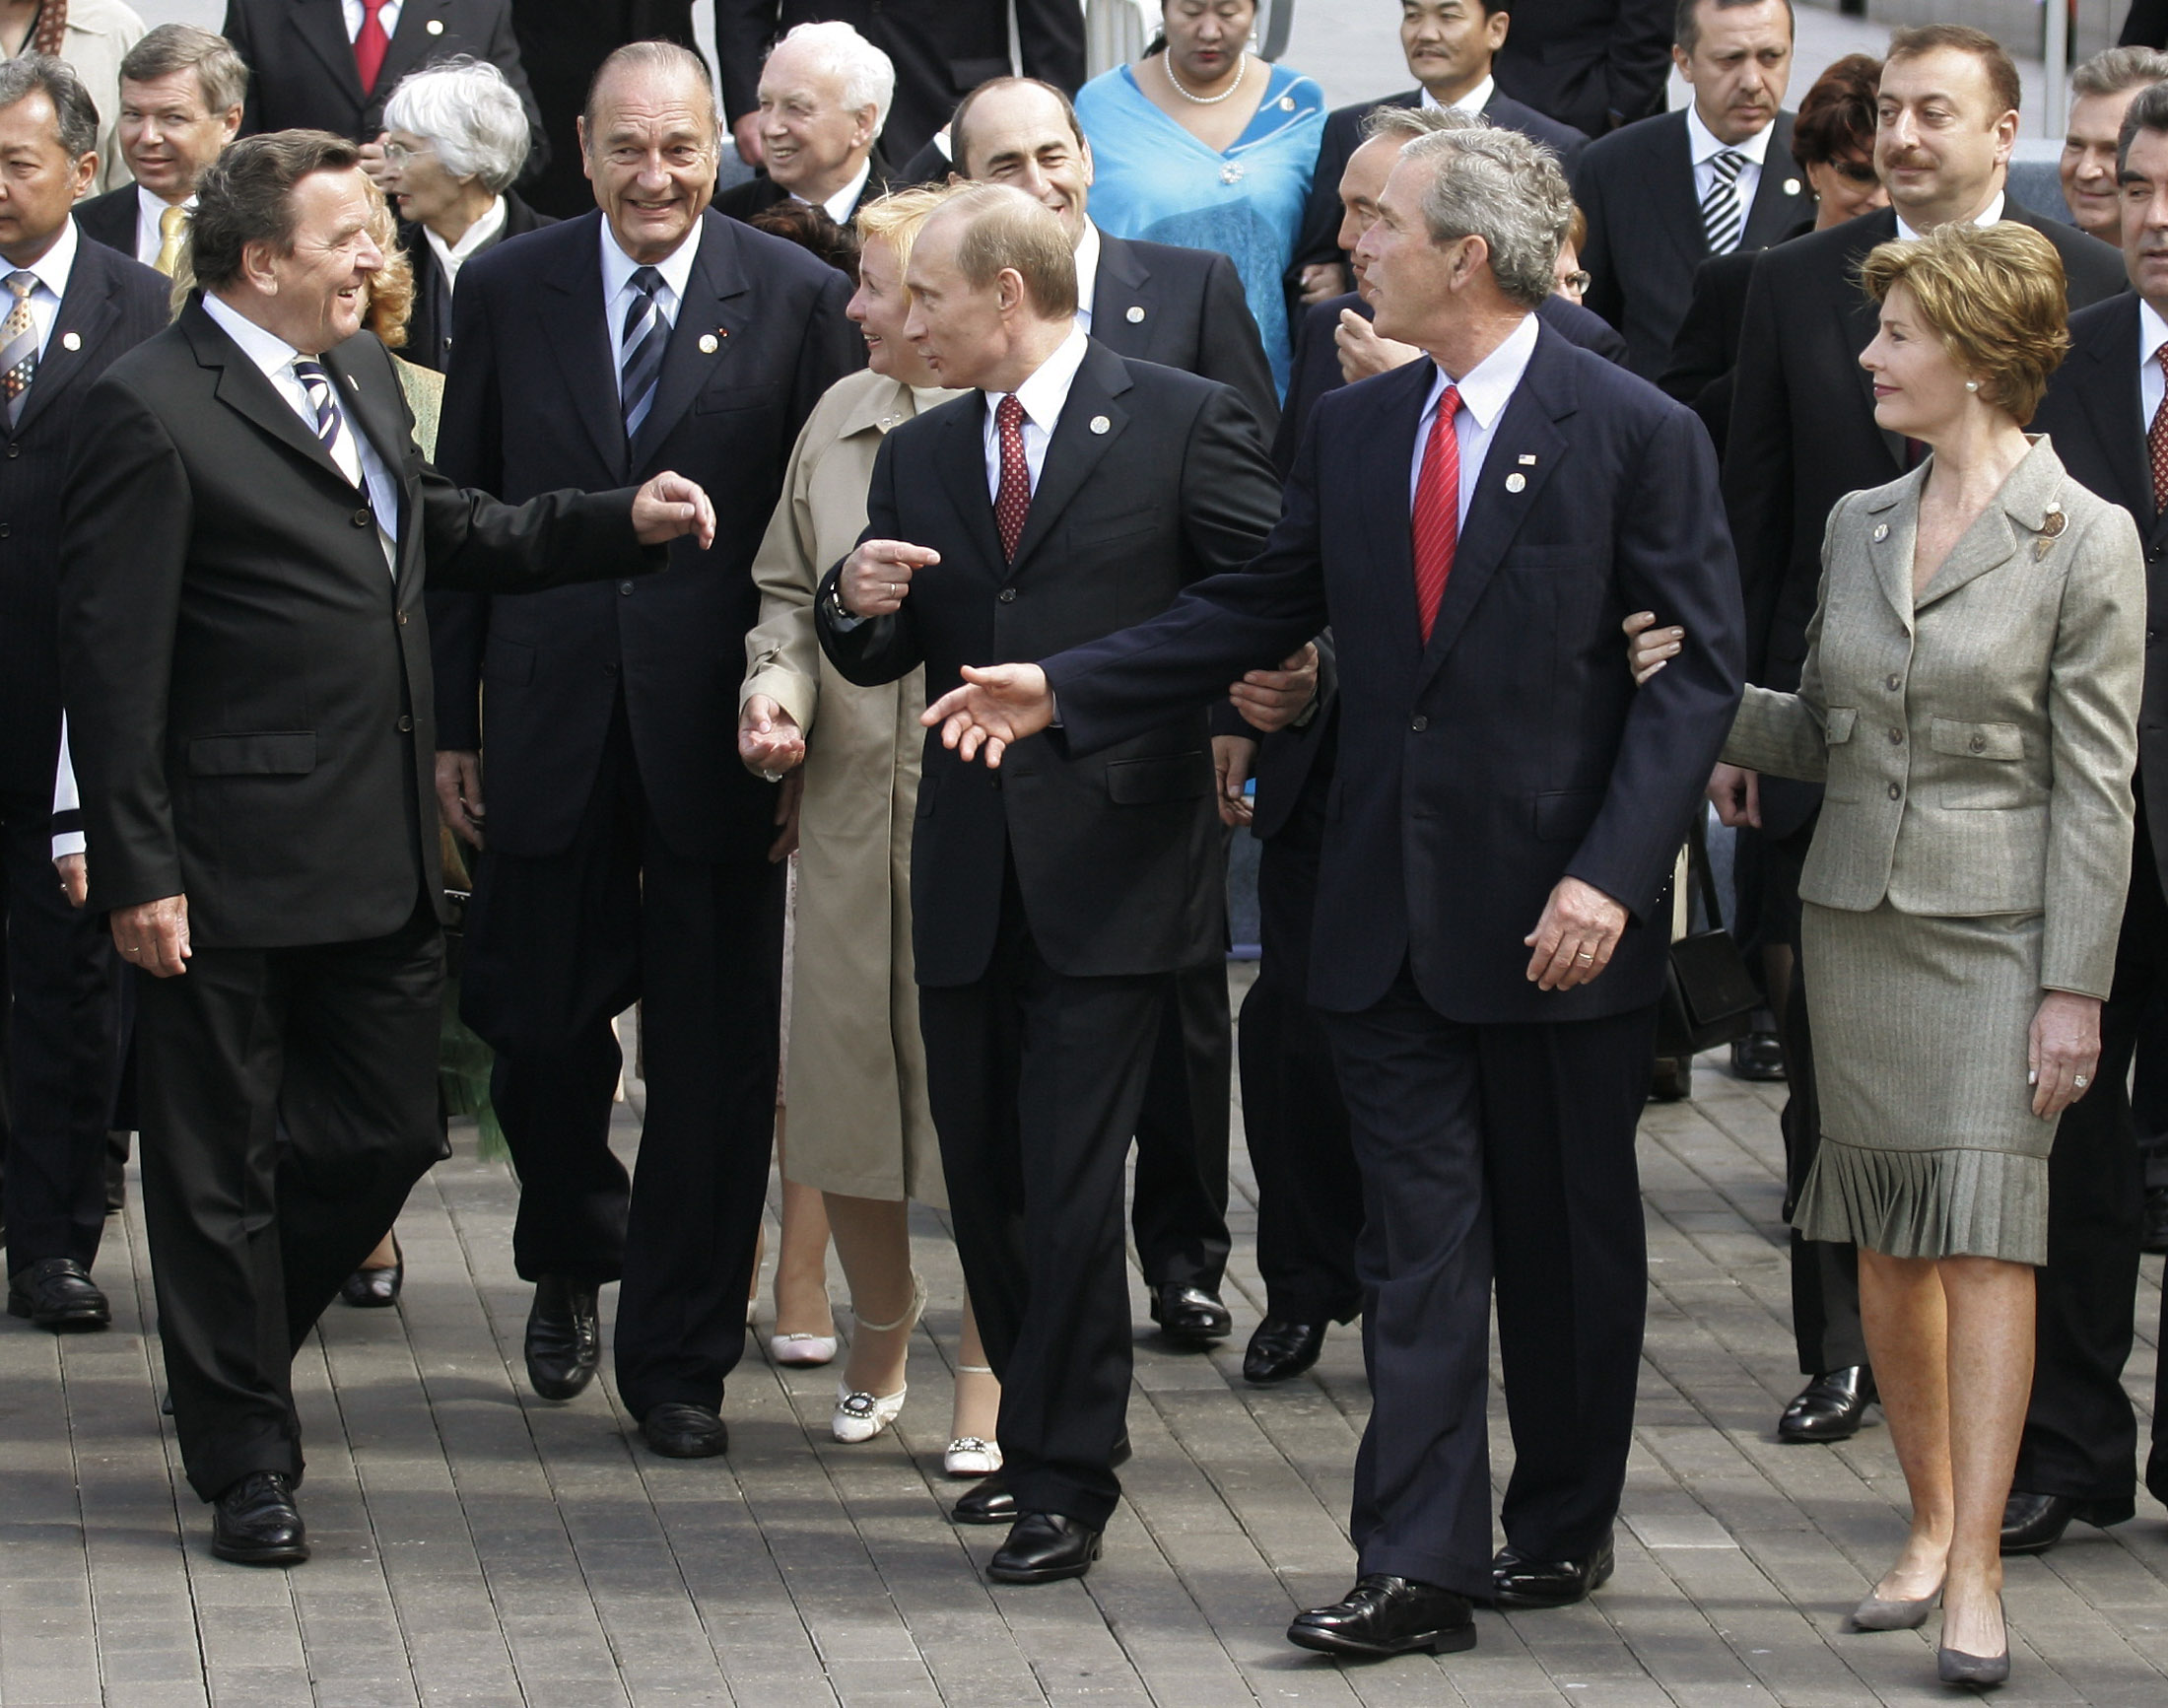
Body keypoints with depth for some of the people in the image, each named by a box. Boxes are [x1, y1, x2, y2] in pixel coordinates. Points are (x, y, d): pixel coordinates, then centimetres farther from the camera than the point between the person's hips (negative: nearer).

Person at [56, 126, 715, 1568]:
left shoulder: (362, 372, 11)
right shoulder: (152, 411, -14)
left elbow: (443, 532, 25)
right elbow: (113, 662, -15)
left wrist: (623, 525, 12)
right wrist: (137, 870, -17)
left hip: (386, 851, 8)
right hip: (236, 870, -8)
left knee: (389, 1132, 14)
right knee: (222, 1166, 6)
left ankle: (235, 1352, 36)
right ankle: (246, 1461, 17)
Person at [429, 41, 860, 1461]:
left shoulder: (799, 300, -2)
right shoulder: (508, 291, 3)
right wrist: (449, 722, 3)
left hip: (716, 729, -1)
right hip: (547, 719, 1)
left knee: (715, 1056, 4)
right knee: (535, 1019, 7)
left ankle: (679, 1357, 16)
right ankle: (572, 1260, 36)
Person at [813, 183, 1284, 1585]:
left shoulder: (1184, 425, -2)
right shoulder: (920, 457, 14)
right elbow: (881, 661, 15)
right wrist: (857, 607, -5)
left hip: (1113, 868, -6)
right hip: (968, 877, 6)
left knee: (1069, 1184, -7)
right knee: (985, 1179, 10)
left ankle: (1068, 1480, 2)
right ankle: (1043, 1442, 25)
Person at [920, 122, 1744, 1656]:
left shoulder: (1636, 434, -8)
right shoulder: (1354, 432, 9)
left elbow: (1696, 670, -9)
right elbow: (1253, 612, 14)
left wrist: (1609, 874, -17)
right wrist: (1063, 691, 4)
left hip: (1559, 917, -4)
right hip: (1392, 909, 4)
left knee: (1568, 1238, 9)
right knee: (1418, 1239, 2)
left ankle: (1563, 1525, 25)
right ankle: (1421, 1568, 1)